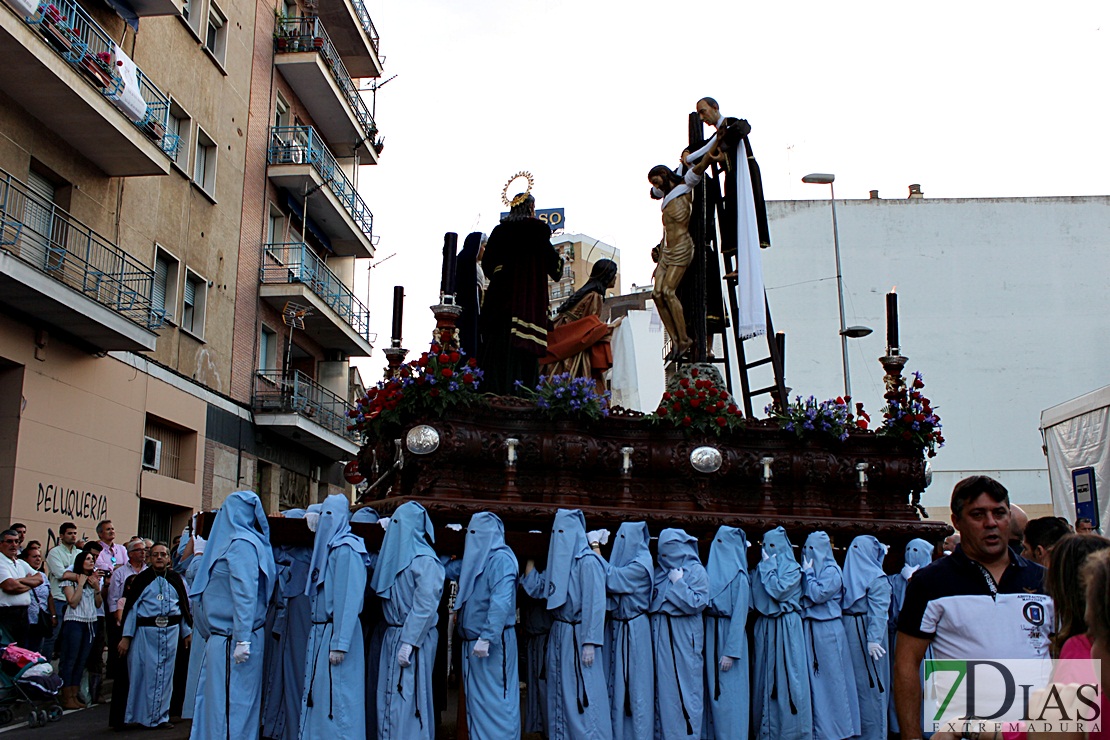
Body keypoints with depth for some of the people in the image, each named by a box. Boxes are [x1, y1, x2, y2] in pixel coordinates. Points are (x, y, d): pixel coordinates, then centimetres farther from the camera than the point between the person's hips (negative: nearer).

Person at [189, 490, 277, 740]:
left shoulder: (240, 543, -13)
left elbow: (245, 593, -20)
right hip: (222, 636, 9)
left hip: (230, 640, -9)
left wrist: (242, 640, -22)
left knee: (229, 703, -3)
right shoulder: (247, 539, 13)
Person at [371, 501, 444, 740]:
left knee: (407, 701, -5)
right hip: (392, 637, 8)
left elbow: (425, 606, -18)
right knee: (389, 700, 11)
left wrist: (409, 642, -22)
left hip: (413, 640, -8)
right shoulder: (397, 556, 14)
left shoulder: (425, 560, -12)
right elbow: (380, 591, 16)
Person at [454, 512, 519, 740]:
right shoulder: (477, 558, 16)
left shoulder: (501, 558, -12)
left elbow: (501, 601, -22)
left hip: (493, 643, -9)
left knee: (495, 701, -4)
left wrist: (486, 638, -27)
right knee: (476, 701, 13)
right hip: (472, 642, 9)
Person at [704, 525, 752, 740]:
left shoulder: (738, 578, -11)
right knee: (713, 688, 11)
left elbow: (739, 616, -15)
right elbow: (701, 605, 11)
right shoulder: (711, 571, 9)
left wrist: (731, 652, -18)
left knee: (729, 692, -1)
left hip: (729, 636, -7)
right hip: (710, 634, 7)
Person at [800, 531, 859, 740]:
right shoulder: (812, 569, 15)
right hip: (810, 629, 8)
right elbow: (803, 597, 14)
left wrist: (809, 572, -9)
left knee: (831, 677, -1)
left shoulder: (831, 570, -8)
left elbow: (818, 595, -19)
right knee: (815, 678, 9)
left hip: (827, 630, -8)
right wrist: (807, 572, 3)